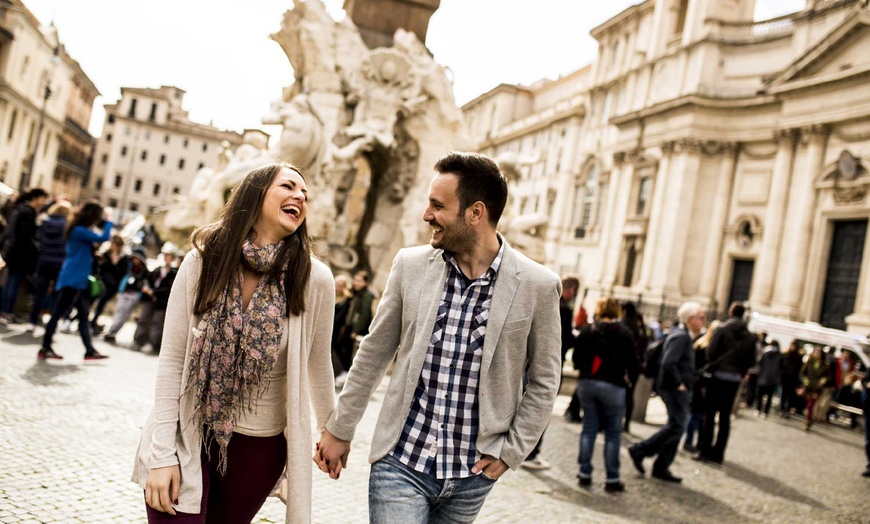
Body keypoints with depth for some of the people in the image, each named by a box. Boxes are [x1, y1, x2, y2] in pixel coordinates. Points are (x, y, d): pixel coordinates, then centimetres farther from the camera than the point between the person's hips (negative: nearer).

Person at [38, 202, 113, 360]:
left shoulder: (82, 231, 14)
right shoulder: (79, 231, -16)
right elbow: (103, 237, -22)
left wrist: (106, 221, 9)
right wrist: (109, 220, -8)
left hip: (81, 281, 10)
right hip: (72, 280, -10)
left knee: (83, 316, 11)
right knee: (58, 314, -3)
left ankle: (89, 351, 15)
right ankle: (45, 348, 4)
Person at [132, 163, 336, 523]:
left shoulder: (314, 279, -12)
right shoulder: (203, 260, -9)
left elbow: (318, 365, 3)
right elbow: (171, 360, -7)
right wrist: (162, 452, -11)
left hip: (259, 444, 1)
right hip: (187, 435, 0)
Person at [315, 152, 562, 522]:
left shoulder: (537, 286, -9)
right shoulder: (411, 265, -3)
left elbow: (543, 383, 1)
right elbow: (373, 354, 5)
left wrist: (510, 451, -2)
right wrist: (339, 429, 9)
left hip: (472, 475, 0)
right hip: (401, 461, 0)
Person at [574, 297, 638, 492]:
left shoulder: (587, 330, 3)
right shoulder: (623, 332, -5)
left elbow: (576, 357, 8)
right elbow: (632, 360, -4)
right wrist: (630, 378, 14)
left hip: (587, 383, 3)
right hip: (613, 386, -3)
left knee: (589, 429, 10)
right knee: (613, 433, 5)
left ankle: (585, 474, 11)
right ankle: (612, 479, 7)